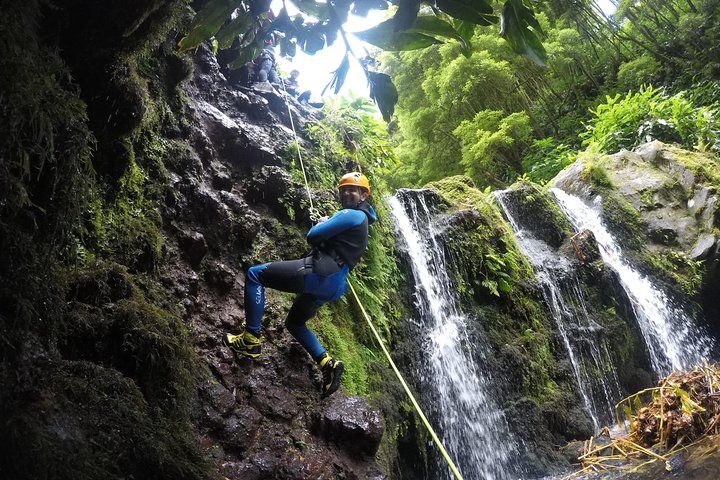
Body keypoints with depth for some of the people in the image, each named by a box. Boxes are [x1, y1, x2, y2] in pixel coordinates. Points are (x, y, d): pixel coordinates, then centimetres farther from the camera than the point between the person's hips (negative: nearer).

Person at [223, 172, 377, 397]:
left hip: (321, 273, -11)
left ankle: (251, 339, -9)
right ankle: (327, 363, 11)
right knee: (294, 322, 27)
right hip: (334, 285, 11)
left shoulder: (352, 214, -6)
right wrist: (326, 225, 19)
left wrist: (321, 224, 10)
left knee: (255, 274, -6)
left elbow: (313, 235, -11)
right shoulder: (361, 220, 26)